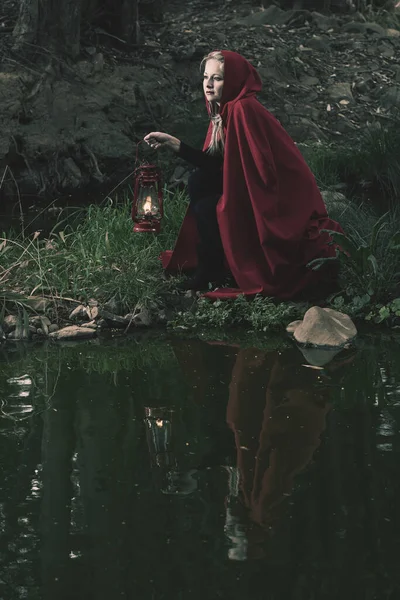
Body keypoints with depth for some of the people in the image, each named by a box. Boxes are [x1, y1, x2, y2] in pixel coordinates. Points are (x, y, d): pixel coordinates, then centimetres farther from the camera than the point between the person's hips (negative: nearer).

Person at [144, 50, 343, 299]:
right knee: (198, 182, 2)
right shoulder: (225, 110, 6)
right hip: (258, 190, 9)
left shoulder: (243, 110, -23)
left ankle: (212, 275, 8)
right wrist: (172, 143, -1)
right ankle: (209, 264, 9)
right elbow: (216, 165, 2)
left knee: (206, 209, -13)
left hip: (281, 200, -9)